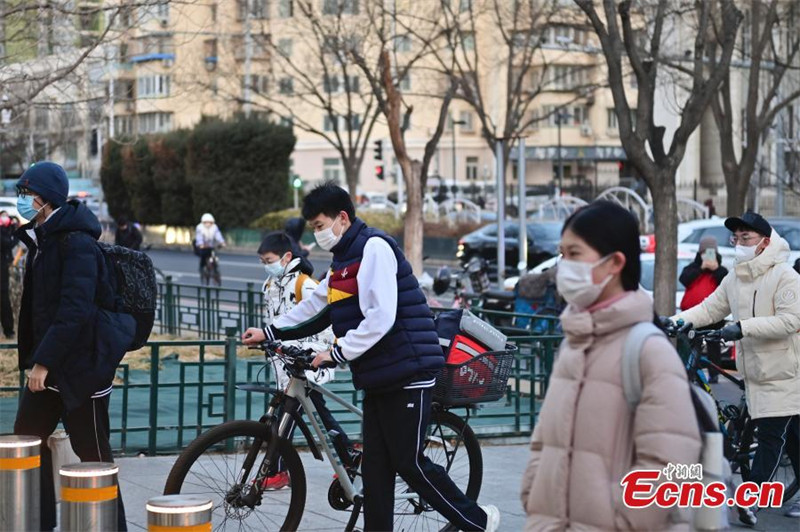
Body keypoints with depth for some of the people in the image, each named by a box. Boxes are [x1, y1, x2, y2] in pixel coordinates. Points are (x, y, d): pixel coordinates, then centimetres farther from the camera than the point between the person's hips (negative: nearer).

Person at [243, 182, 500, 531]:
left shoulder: (374, 248, -13)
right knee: (375, 467, 6)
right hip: (379, 377, 10)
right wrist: (269, 333, 19)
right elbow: (314, 308, 25)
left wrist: (337, 353, -16)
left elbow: (380, 319, -22)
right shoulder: (344, 259, 18)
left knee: (408, 462, -5)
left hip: (407, 372, -10)